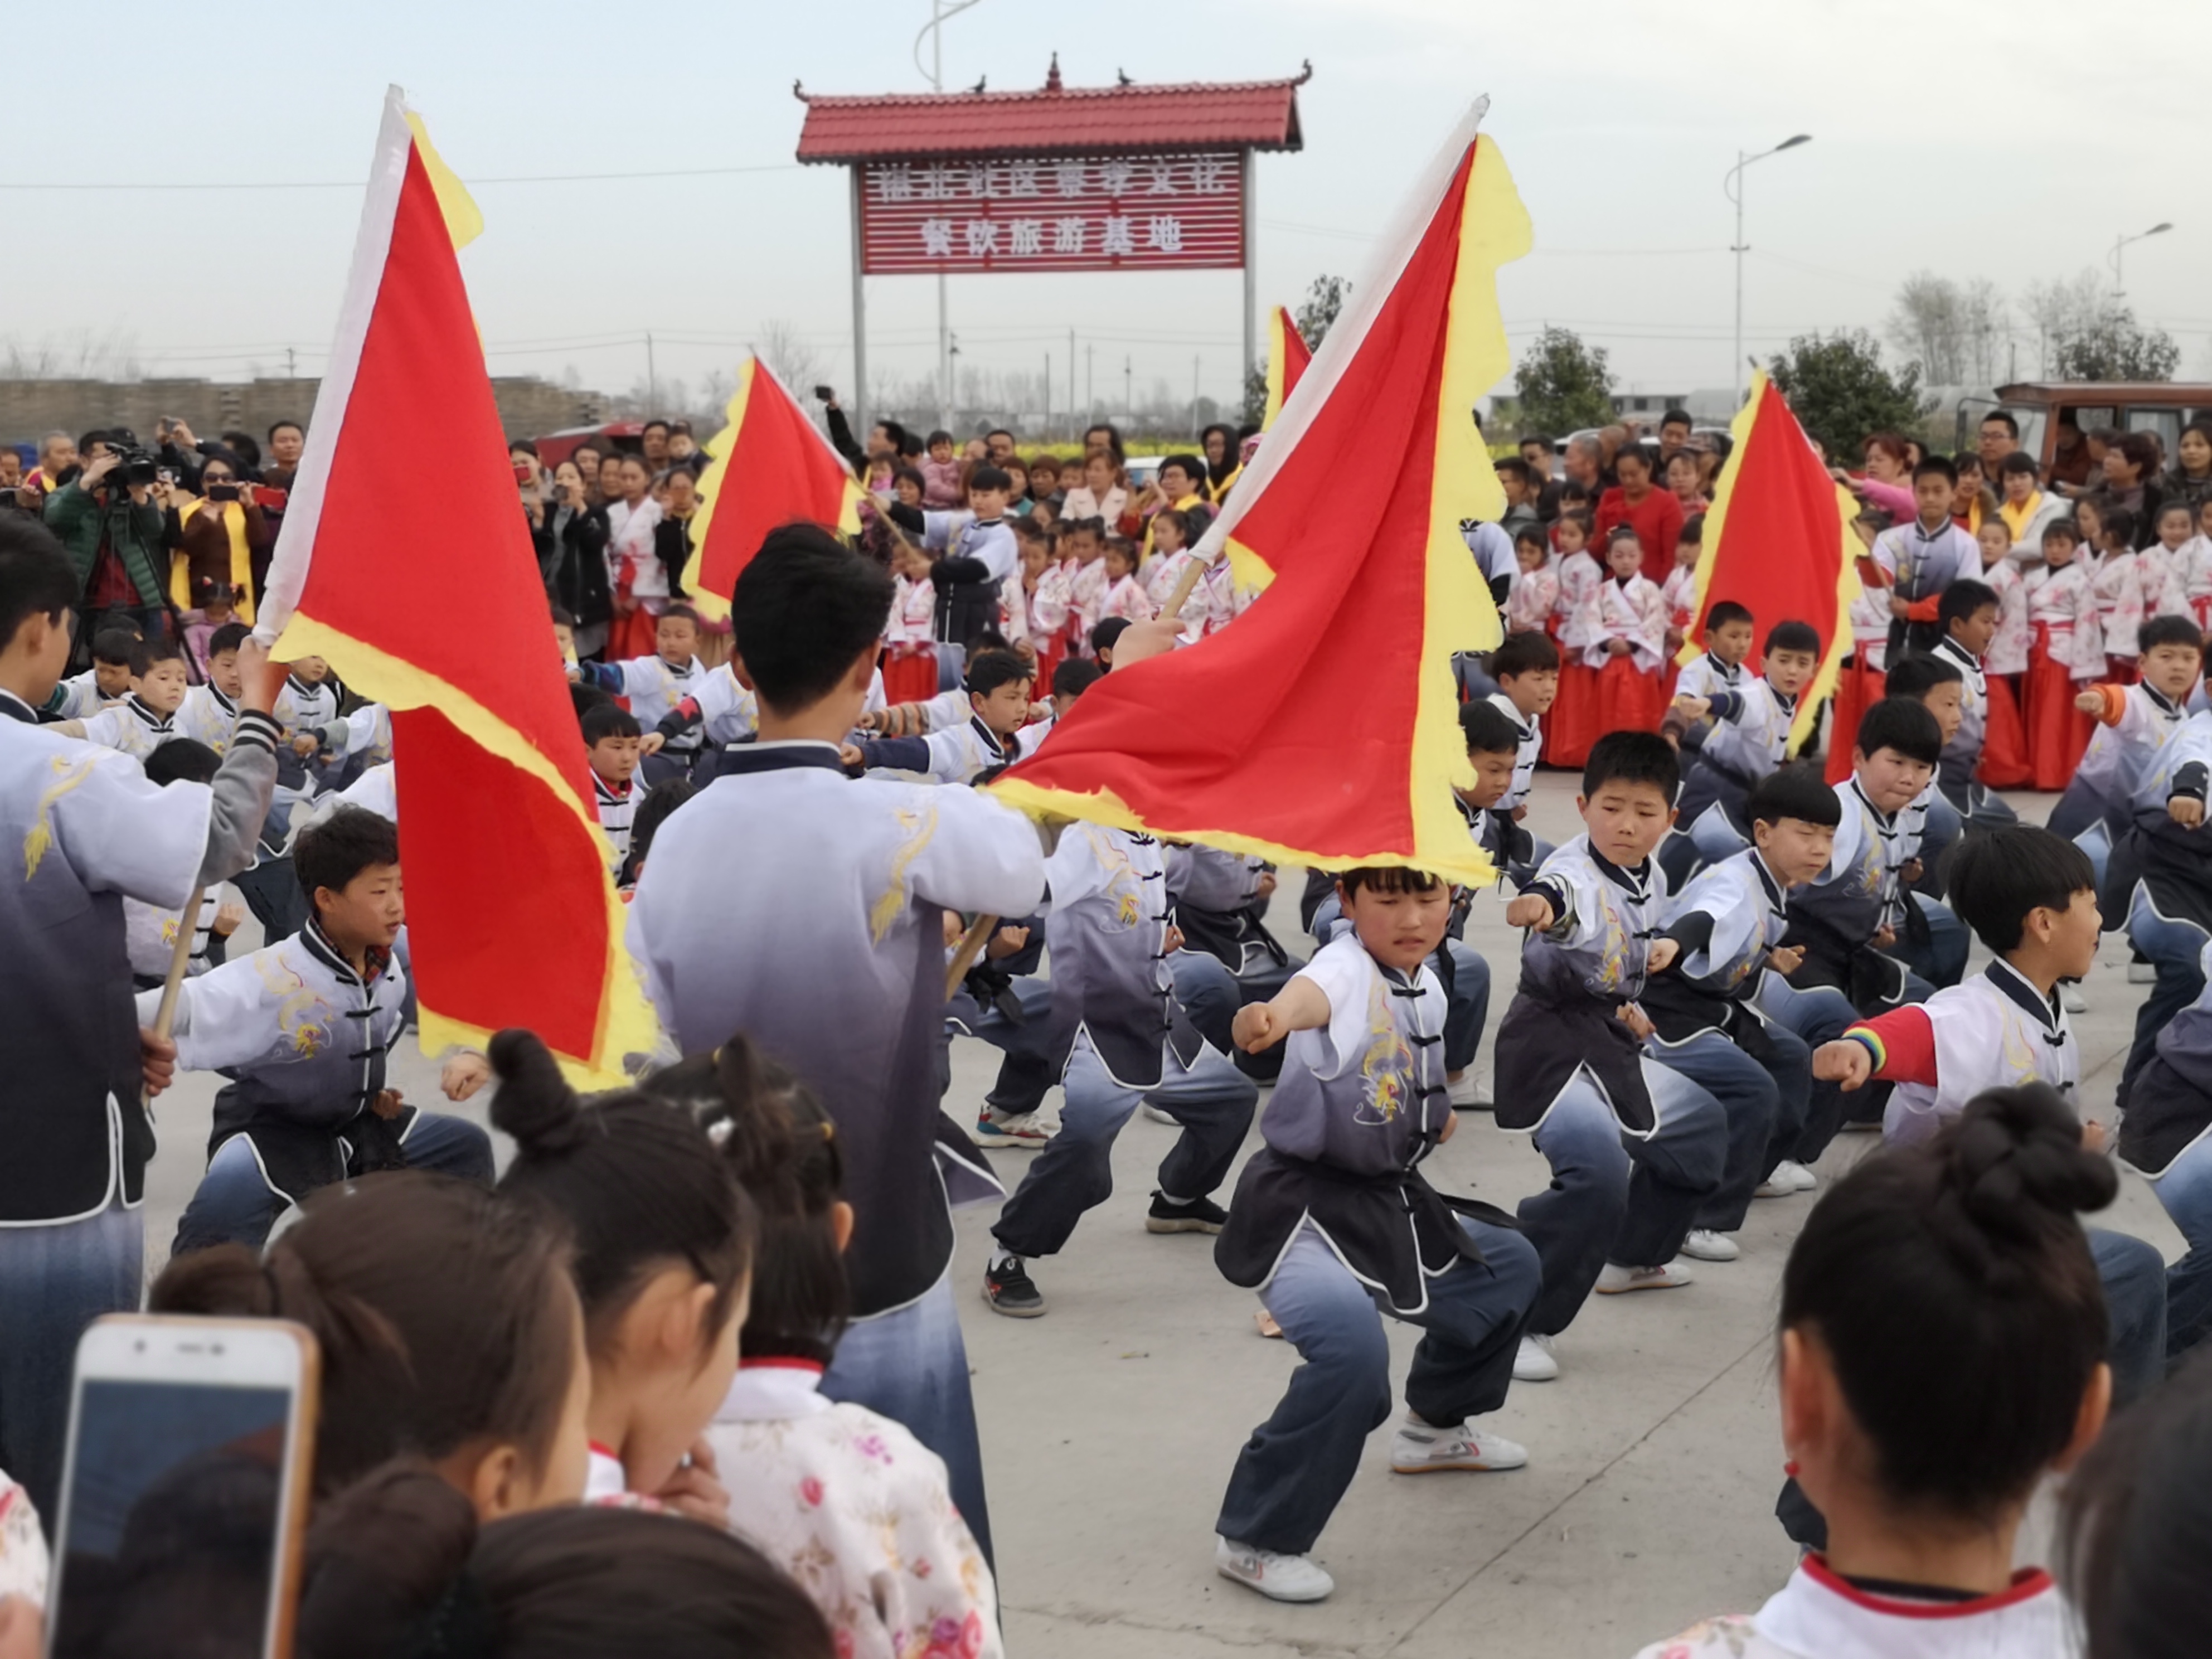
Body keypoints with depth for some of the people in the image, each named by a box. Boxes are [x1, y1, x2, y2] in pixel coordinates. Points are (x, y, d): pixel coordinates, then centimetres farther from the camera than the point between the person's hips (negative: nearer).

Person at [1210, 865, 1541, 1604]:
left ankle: (1436, 1426, 50)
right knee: (1353, 1346, -32)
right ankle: (1254, 1538, -17)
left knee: (1508, 1267, 26)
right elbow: (1311, 992, -51)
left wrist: (1432, 1119, 9)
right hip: (1303, 1205, -9)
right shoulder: (1347, 968, -23)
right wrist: (1272, 1017, -70)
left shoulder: (1428, 990, 4)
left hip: (1391, 1202, 9)